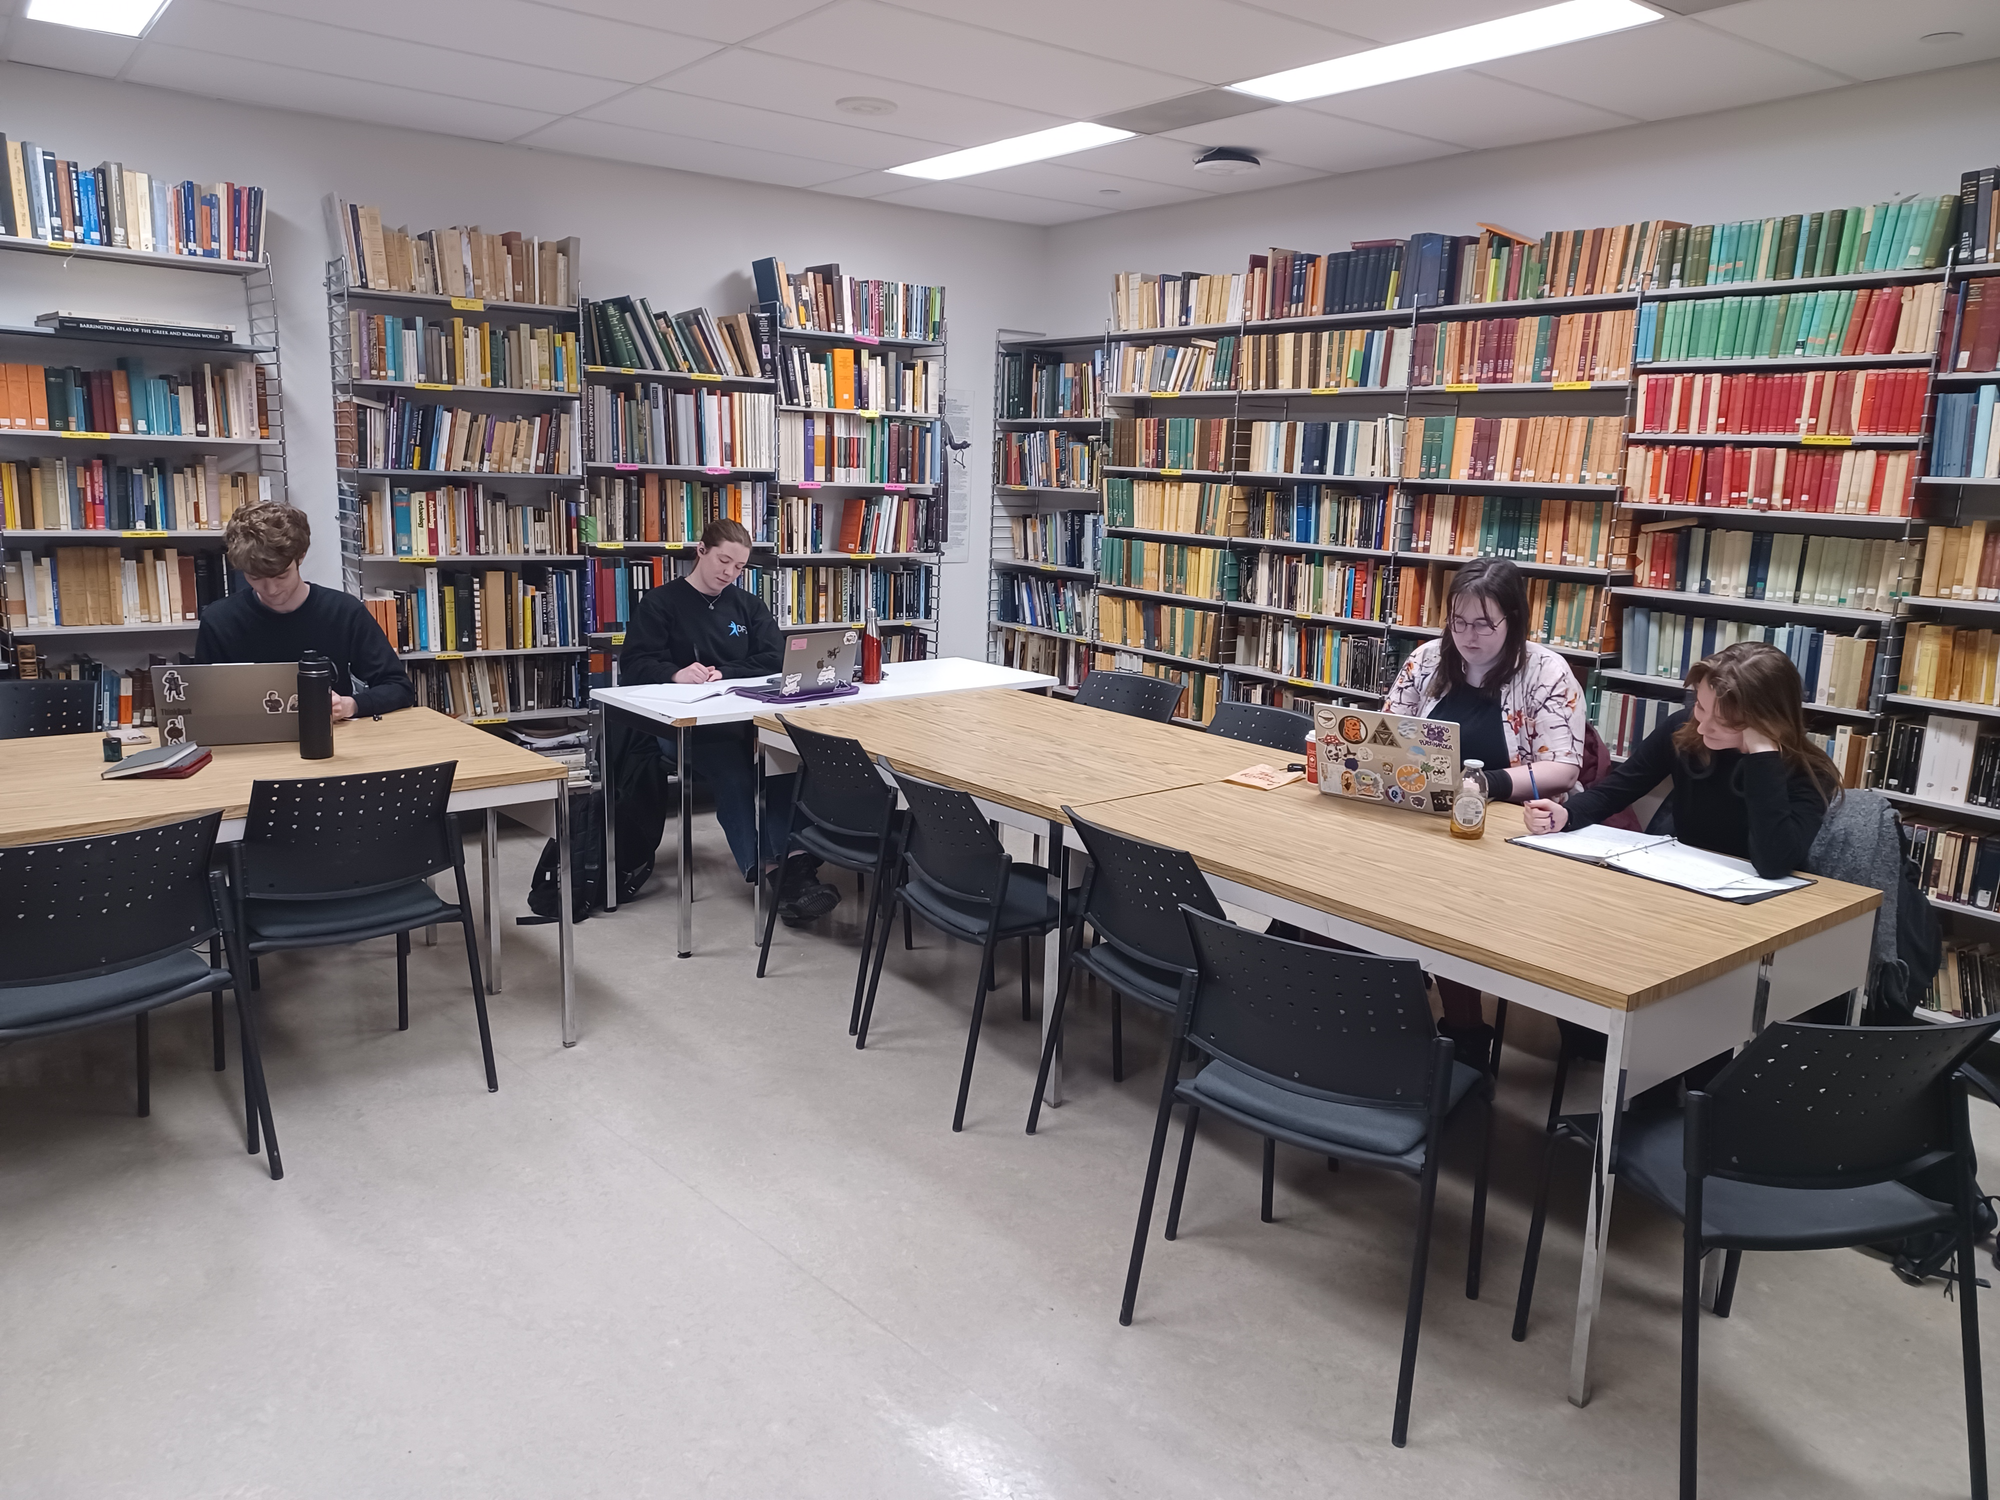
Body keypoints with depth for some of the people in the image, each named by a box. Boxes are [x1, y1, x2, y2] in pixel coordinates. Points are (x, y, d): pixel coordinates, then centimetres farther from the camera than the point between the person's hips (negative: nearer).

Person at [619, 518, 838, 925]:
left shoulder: (748, 605, 23)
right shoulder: (661, 603, 11)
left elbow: (774, 660, 10)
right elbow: (633, 666, 0)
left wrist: (724, 673, -8)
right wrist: (676, 673, -22)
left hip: (745, 715, 3)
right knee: (732, 772, -34)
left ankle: (795, 863, -41)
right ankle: (770, 872, -37)